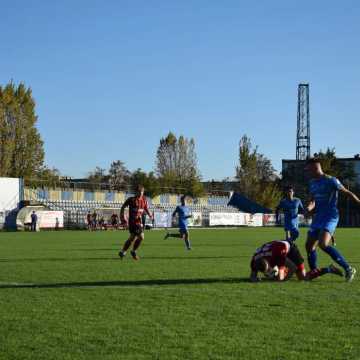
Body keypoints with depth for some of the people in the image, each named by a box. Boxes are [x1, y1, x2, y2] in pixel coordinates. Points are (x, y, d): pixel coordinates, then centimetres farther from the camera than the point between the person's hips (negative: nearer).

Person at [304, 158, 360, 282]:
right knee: (309, 245, 8)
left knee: (323, 244, -25)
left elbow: (347, 193, -7)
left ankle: (348, 268, -18)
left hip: (330, 217, -8)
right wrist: (310, 207, 1)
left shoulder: (330, 181, -11)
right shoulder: (312, 183, 13)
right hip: (318, 218, 8)